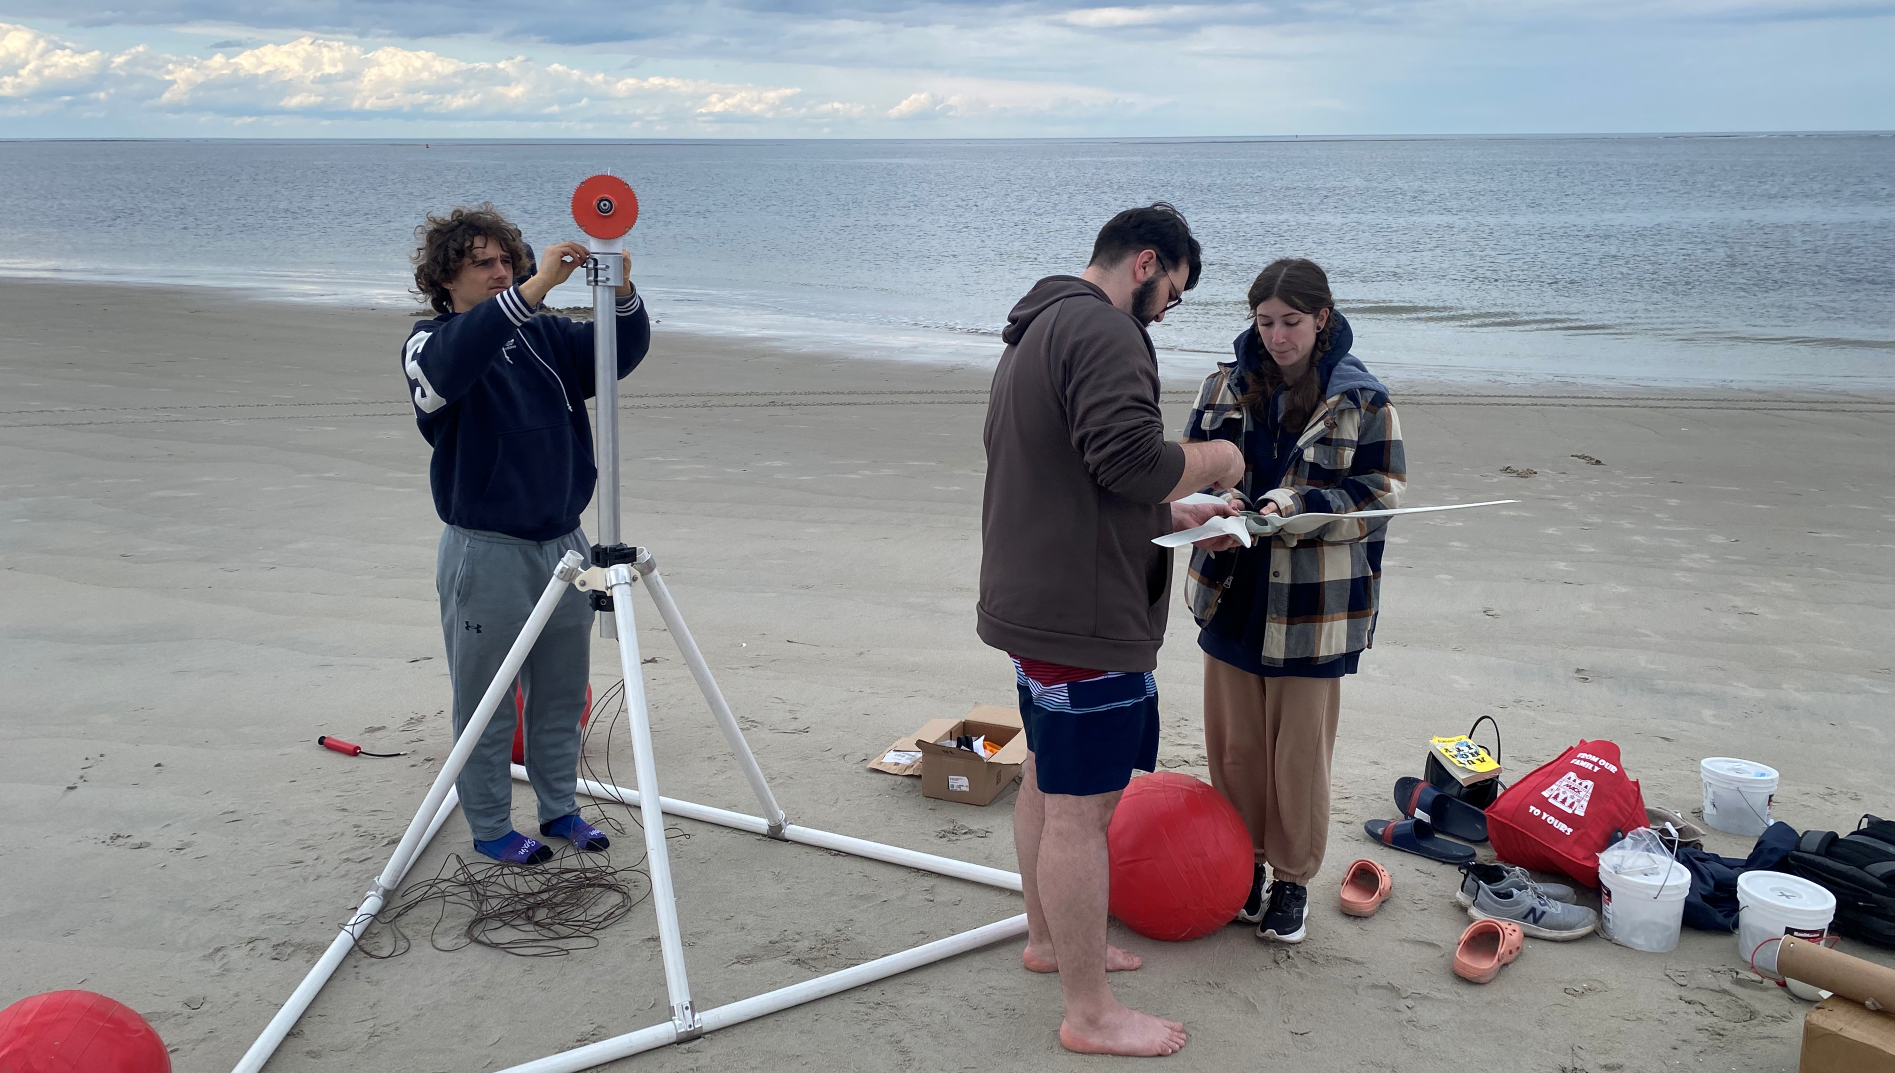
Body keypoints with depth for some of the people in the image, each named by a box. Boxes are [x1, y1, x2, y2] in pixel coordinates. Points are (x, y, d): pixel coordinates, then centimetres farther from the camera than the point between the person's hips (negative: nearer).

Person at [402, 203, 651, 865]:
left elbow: (623, 352, -2)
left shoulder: (547, 336, 9)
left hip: (563, 545, 5)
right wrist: (533, 289, -39)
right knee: (486, 704, 6)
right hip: (486, 554, -5)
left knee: (562, 694, 15)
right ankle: (490, 828, 21)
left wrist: (622, 294, -24)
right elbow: (449, 366, -30)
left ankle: (559, 809, 31)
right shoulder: (431, 343, -6)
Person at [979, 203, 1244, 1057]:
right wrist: (1211, 462, -8)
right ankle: (1091, 1015, 7)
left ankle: (1048, 938, 40)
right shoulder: (1101, 329, -15)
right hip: (1084, 617, -11)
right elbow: (1130, 460, -27)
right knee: (1082, 809, -3)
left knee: (1047, 779, 23)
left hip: (1030, 601, 11)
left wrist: (1171, 516, 20)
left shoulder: (1033, 332, 20)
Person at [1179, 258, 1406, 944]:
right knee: (1233, 740, 12)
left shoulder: (1361, 399, -6)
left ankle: (1292, 879, 25)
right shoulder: (1226, 386, 3)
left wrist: (1297, 506, -22)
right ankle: (1244, 860, 32)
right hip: (1232, 596, 3)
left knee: (1299, 750, 6)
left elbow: (1382, 494, -8)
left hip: (1314, 608, -3)